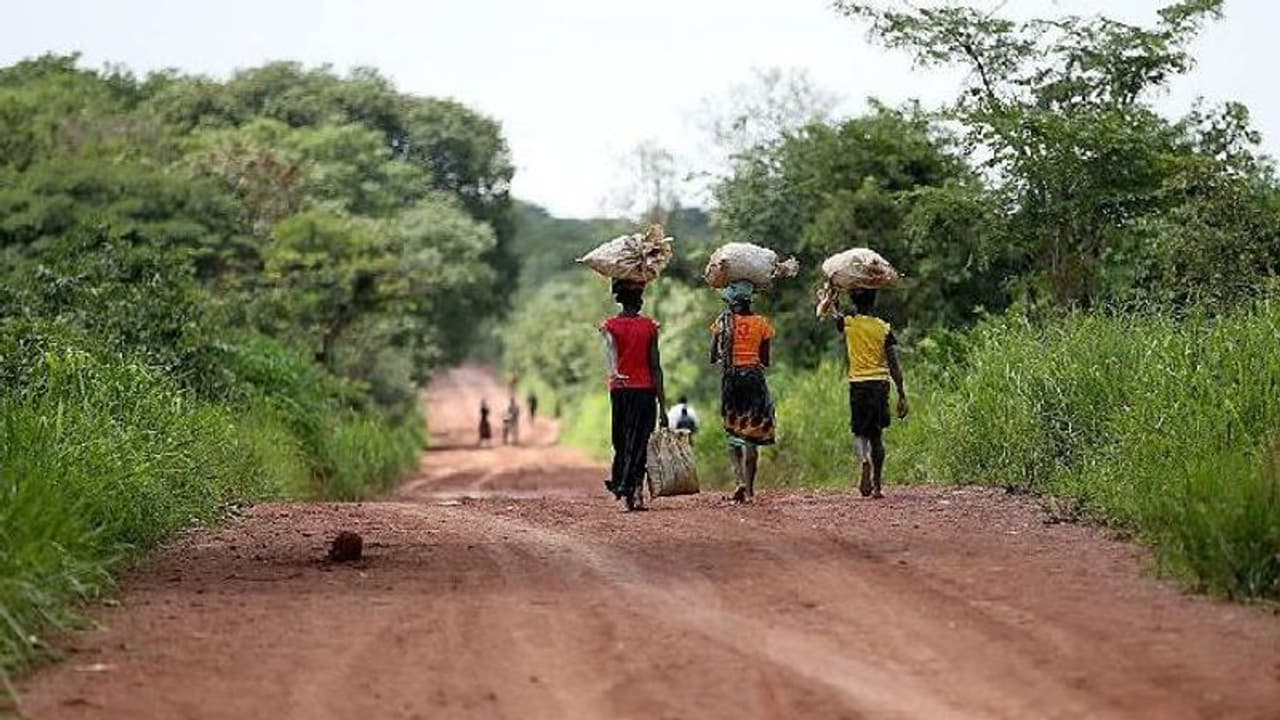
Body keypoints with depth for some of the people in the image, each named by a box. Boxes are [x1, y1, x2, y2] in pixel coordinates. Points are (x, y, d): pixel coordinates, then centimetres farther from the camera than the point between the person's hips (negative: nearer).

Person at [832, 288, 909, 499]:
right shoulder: (884, 329, -1)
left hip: (858, 384, -1)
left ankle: (863, 460, -27)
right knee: (877, 435, 11)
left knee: (860, 432, 5)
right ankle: (877, 485, 11)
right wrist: (902, 396, 0)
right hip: (880, 384, 1)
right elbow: (894, 365, -3)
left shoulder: (848, 324, -2)